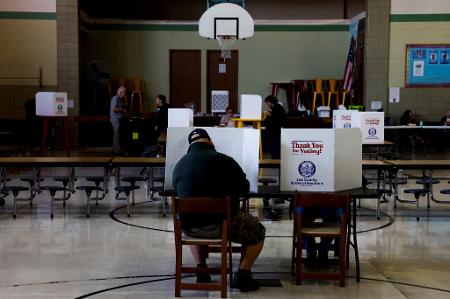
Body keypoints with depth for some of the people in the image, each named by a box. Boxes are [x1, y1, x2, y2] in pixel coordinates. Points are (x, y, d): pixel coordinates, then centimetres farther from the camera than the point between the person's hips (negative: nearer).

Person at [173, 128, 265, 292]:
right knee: (257, 231, 22)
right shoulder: (224, 160, -6)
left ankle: (202, 272, 28)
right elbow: (244, 189, 3)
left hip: (189, 227, 4)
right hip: (221, 224, -4)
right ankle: (242, 276, 13)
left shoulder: (179, 165, 7)